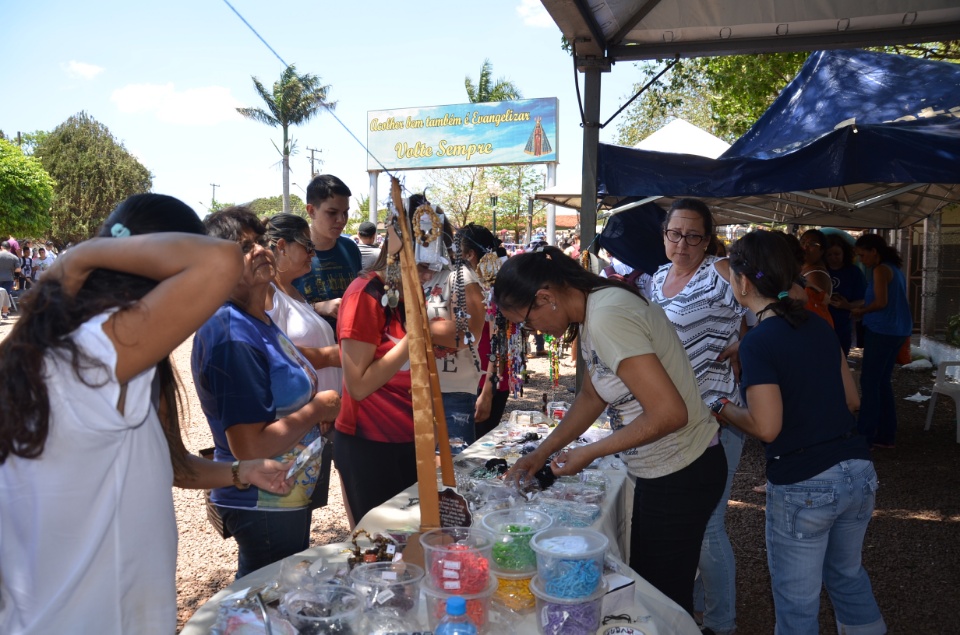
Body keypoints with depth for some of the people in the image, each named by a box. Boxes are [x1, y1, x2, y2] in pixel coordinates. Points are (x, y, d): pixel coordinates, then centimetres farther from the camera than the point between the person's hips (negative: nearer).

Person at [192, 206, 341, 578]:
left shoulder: (258, 320, 5)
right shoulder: (233, 336, -26)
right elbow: (248, 447, -29)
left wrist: (314, 413, 0)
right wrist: (317, 410, -18)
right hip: (265, 507, -9)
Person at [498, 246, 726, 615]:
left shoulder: (607, 319, -27)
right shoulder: (592, 311, 3)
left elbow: (670, 413, -29)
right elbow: (592, 395, 15)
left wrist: (588, 454, -19)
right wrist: (541, 453, 13)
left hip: (682, 474, -10)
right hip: (662, 471, 10)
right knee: (646, 582, 23)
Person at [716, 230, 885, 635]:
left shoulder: (757, 343, -16)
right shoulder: (819, 327, 5)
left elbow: (767, 428, -17)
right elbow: (851, 400, 12)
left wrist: (725, 411, 0)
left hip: (803, 487, -7)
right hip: (858, 473, 7)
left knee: (797, 602, 11)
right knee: (848, 575, 28)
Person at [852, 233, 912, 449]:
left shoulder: (880, 270, -12)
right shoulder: (895, 269, 16)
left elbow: (881, 302, -20)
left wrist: (860, 311, -3)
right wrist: (857, 307, 13)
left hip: (882, 331, -9)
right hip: (897, 331, 9)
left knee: (869, 382, -3)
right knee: (883, 382, 14)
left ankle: (866, 435, 0)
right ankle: (886, 435, 19)